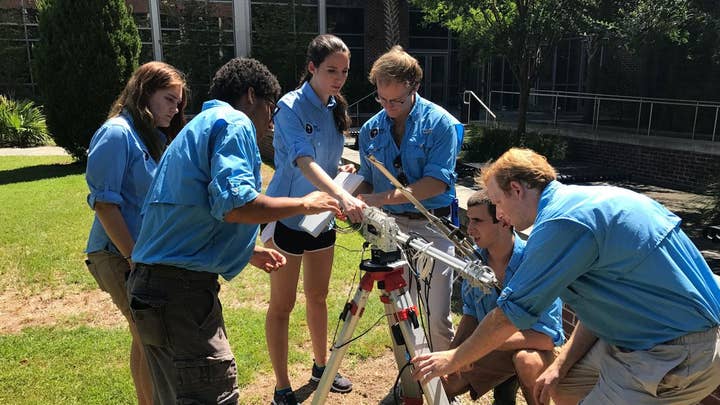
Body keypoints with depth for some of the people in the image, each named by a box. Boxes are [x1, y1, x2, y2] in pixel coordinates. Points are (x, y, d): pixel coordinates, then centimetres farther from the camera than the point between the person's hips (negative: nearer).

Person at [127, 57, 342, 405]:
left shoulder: (198, 126, 23)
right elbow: (234, 204, -22)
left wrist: (249, 253, 29)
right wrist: (304, 204, -8)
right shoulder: (233, 123, -6)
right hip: (181, 288, -10)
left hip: (151, 282, 10)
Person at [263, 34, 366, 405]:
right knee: (282, 304, 4)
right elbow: (303, 161, -34)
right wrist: (343, 196, -48)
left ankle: (321, 366, 37)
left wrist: (346, 170, -5)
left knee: (318, 296, 19)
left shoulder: (336, 109, 4)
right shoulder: (290, 107, -18)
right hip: (287, 216, -6)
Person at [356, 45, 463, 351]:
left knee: (436, 316, -3)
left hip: (432, 227, -4)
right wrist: (359, 201, -11)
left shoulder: (440, 123, -8)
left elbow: (437, 182, -17)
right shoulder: (371, 129, 6)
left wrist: (381, 198, -24)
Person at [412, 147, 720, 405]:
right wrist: (560, 367, 8)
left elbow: (508, 316, -15)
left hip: (677, 357, -9)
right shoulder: (582, 199, 8)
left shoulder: (562, 222, -22)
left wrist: (452, 360, -1)